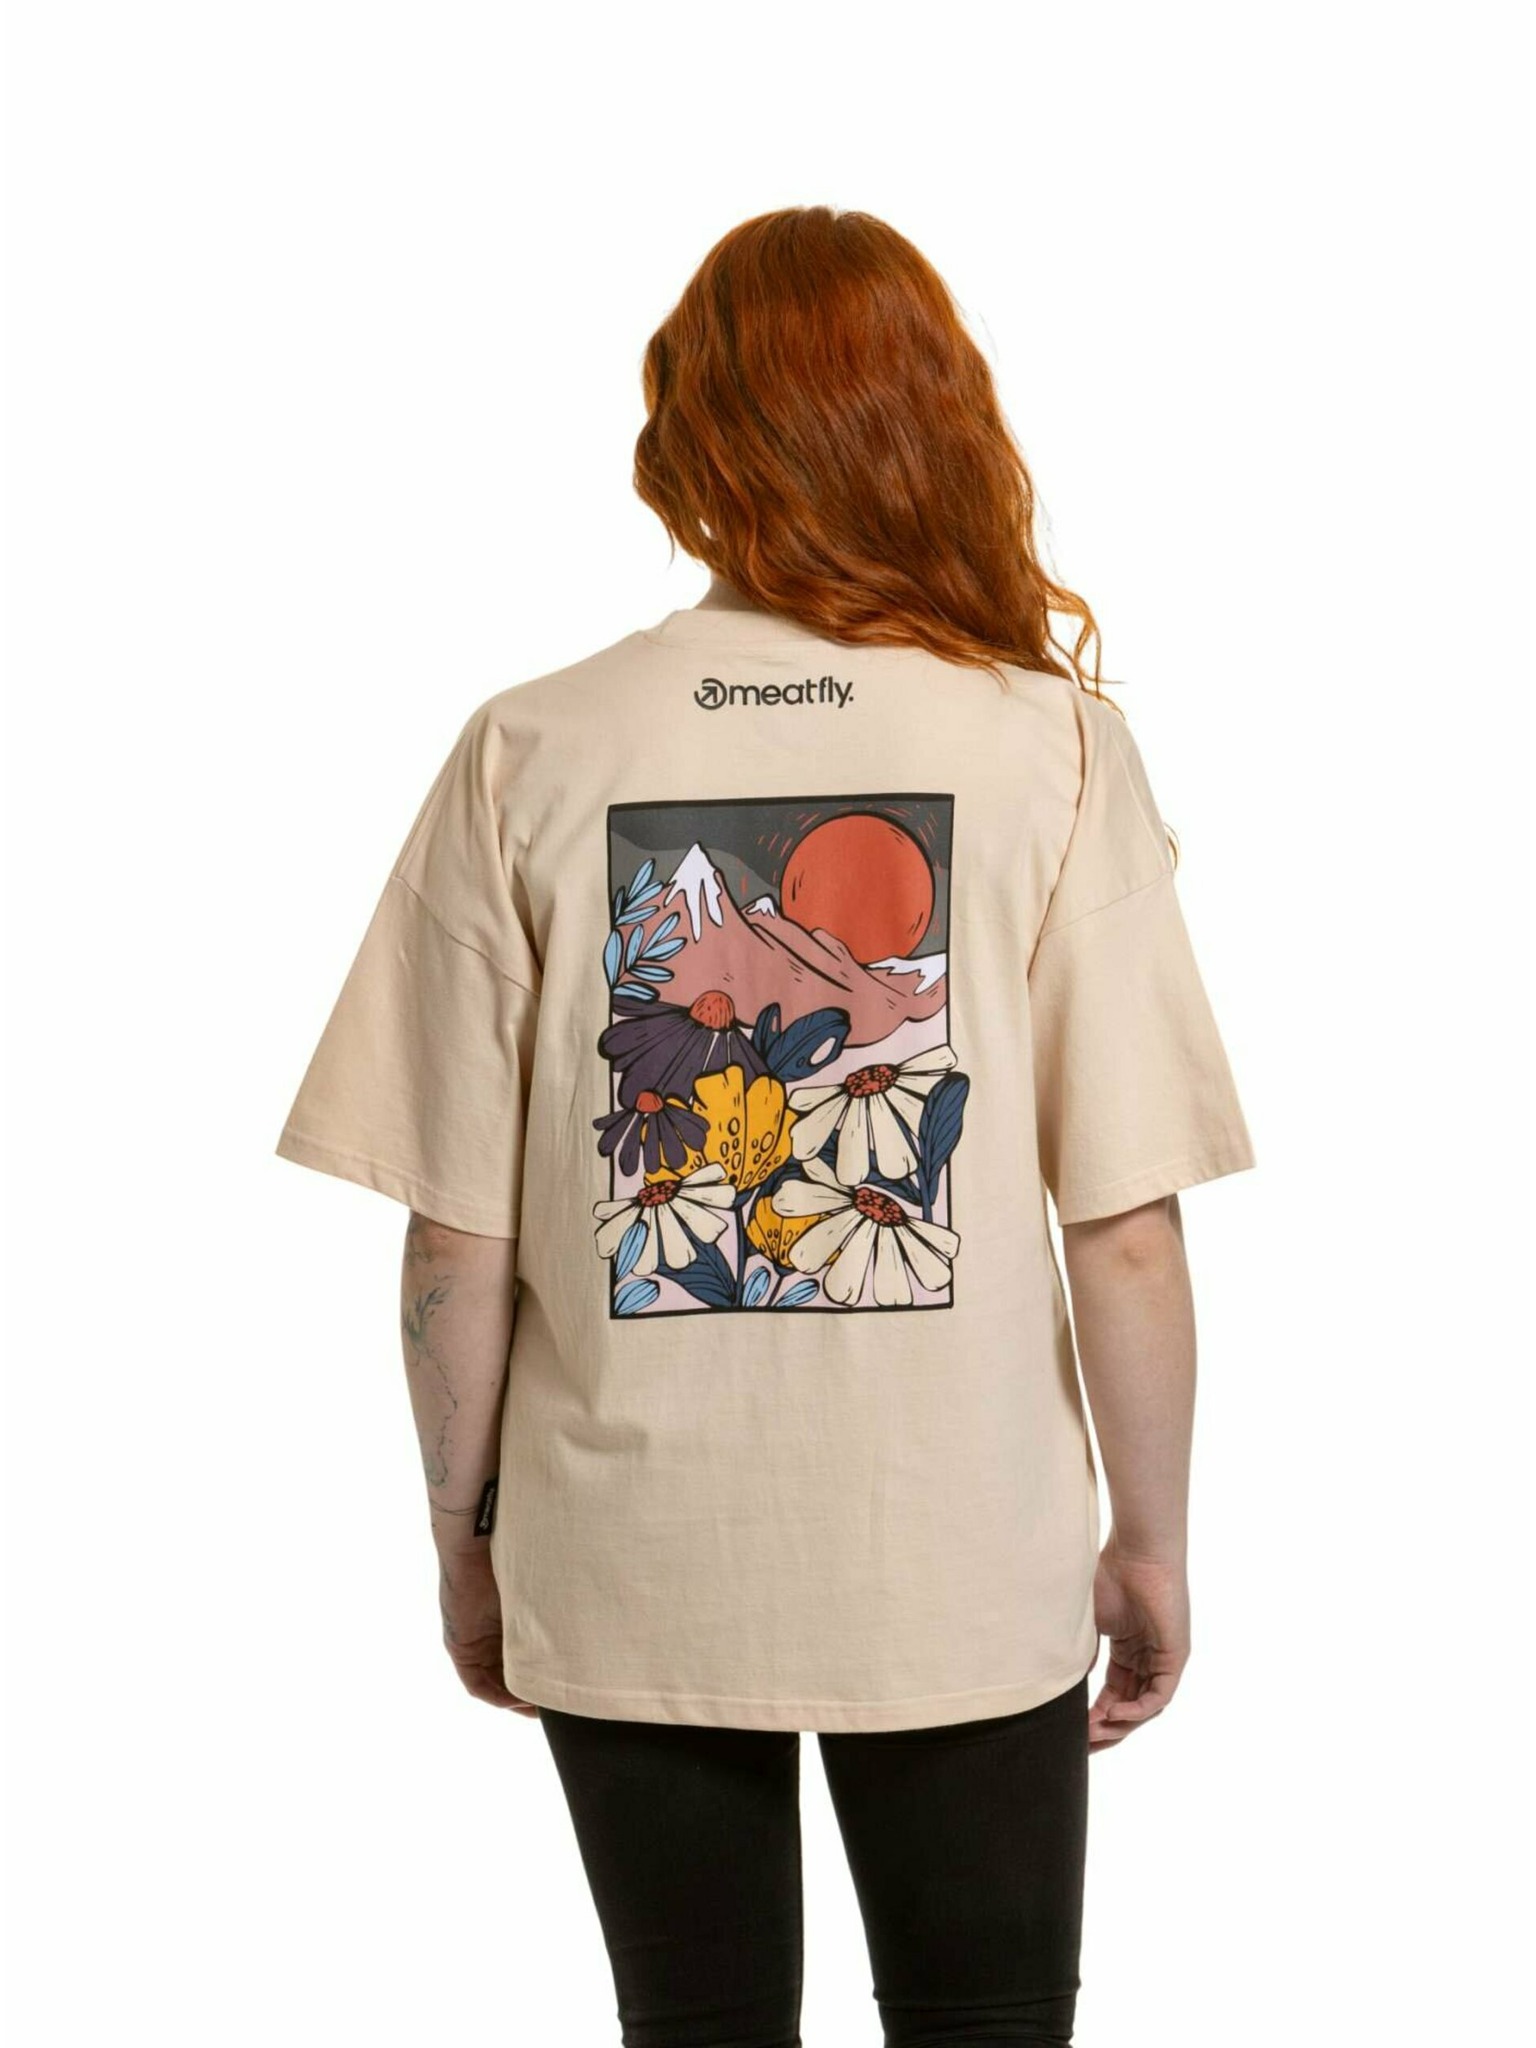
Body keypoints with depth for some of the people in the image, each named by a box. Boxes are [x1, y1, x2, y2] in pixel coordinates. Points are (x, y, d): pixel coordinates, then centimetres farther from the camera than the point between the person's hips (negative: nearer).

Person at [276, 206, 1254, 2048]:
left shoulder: (528, 755, -8)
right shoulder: (1055, 744, -9)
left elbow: (457, 1241, -6)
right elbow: (1128, 1223, -11)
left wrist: (468, 1532, 8)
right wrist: (1151, 1541, 3)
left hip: (630, 1564, 1)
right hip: (968, 1559, -1)